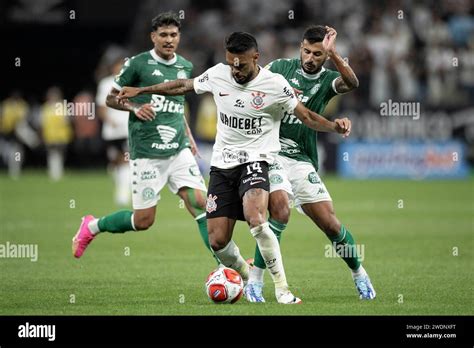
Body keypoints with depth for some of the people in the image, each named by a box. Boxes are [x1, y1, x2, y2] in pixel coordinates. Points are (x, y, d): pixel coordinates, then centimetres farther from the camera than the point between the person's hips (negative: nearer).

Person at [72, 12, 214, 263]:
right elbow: (111, 98, 1)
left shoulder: (185, 67, 12)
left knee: (200, 204, -10)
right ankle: (92, 227, 24)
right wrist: (135, 108, -16)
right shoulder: (138, 64, -6)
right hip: (146, 154, -5)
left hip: (179, 151, 5)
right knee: (143, 220, -1)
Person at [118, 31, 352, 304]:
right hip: (222, 164, 4)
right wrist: (140, 90, 20)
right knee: (218, 241, -2)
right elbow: (183, 86, 17)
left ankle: (282, 286, -23)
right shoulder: (218, 74, 1)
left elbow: (307, 117, -6)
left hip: (255, 160, -4)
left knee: (255, 218, -32)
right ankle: (248, 279, 28)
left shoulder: (274, 84, -10)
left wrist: (334, 126, -25)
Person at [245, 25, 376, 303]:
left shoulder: (328, 80, 1)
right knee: (280, 209, -26)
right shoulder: (280, 67, 2)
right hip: (270, 152, -2)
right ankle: (255, 282, -17)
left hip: (302, 161, 2)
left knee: (329, 223, 0)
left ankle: (360, 274, 26)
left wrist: (333, 53, -35)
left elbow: (352, 83, -22)